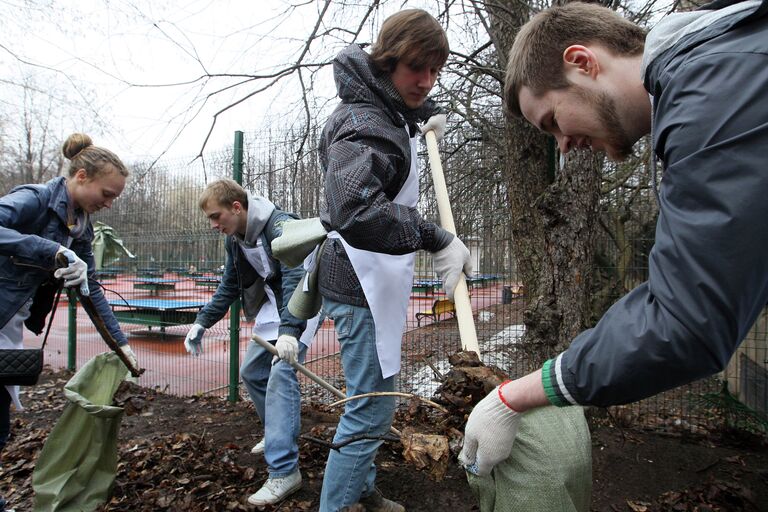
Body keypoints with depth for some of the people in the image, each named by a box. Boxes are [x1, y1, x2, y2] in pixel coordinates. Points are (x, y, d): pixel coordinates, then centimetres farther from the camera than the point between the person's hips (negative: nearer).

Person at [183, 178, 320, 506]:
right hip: (273, 307, 9)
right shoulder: (235, 239, 2)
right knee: (251, 372, 14)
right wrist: (202, 322, 5)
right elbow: (229, 286, 13)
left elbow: (296, 278, -35)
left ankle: (284, 471, -17)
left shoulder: (280, 225, -25)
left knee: (280, 376, -21)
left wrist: (289, 330, -45)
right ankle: (278, 432, 35)